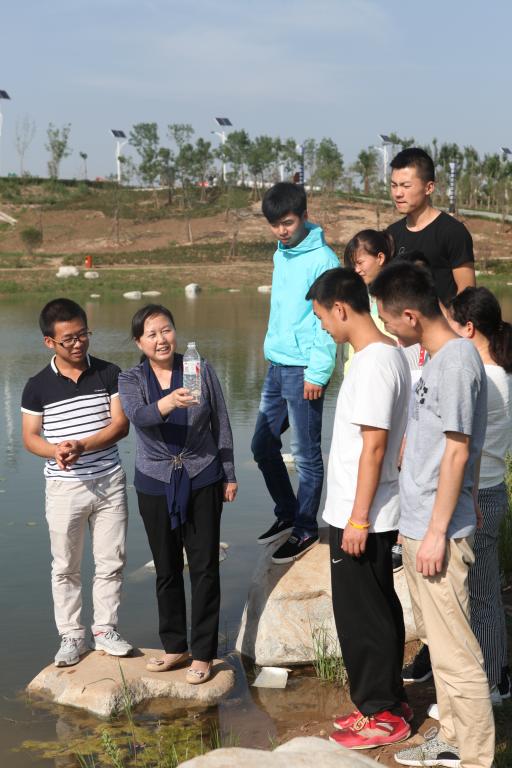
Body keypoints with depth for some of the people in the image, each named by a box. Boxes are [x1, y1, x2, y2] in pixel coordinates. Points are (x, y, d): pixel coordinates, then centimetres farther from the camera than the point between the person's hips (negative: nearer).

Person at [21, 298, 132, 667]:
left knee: (112, 562, 8)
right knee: (66, 567, 7)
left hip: (109, 482, 1)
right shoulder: (38, 387, -4)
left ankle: (105, 630, 23)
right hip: (64, 487, -1)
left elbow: (121, 424, -6)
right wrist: (55, 451, -22)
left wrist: (81, 446, -20)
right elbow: (30, 436, 0)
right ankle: (72, 636, 20)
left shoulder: (109, 374, -2)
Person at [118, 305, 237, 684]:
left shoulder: (201, 370, -4)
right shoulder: (131, 380, -4)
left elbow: (221, 425, 3)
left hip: (202, 479, -1)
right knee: (166, 568, 11)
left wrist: (229, 475, 2)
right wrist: (168, 403, -47)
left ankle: (203, 653, 9)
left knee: (204, 567, 0)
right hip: (156, 484, 2)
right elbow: (138, 414, -27)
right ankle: (175, 645, 26)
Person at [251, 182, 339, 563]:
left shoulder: (323, 259, -12)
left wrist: (318, 372, -17)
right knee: (263, 445, 15)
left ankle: (306, 529, 14)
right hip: (277, 365, 9)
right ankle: (287, 513, 30)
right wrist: (274, 352, 17)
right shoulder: (281, 255, 13)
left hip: (304, 371, -9)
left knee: (307, 455, 2)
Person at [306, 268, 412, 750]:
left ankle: (381, 715, 12)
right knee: (378, 609, 16)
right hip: (364, 512, 10)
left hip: (362, 515, -10)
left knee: (361, 615, 1)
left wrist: (358, 518, -20)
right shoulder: (386, 354, 10)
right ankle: (387, 702, 27)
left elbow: (374, 447, -22)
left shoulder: (374, 363, -20)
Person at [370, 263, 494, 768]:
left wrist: (438, 531, -18)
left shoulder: (457, 360, -17)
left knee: (455, 652, -4)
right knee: (439, 642, 18)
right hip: (416, 524, 10)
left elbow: (458, 452, -19)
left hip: (437, 531, -10)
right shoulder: (441, 358, 12)